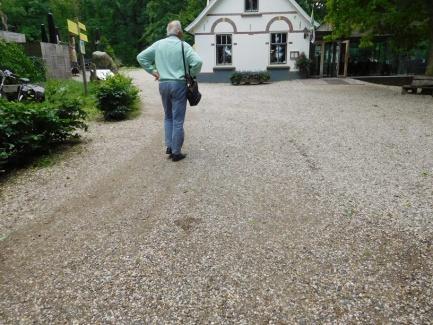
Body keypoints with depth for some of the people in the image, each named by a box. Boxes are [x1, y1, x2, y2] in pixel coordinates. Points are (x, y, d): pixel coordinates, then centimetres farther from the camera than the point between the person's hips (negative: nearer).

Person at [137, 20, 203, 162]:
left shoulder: (158, 44, 7)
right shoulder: (183, 45, -6)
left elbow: (141, 57, 10)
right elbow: (197, 62, -17)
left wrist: (152, 71, 9)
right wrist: (191, 75, -2)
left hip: (163, 84, 4)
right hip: (179, 84, -4)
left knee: (168, 117, 19)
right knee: (178, 120, 1)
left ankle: (169, 146, 15)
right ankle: (176, 152, 5)